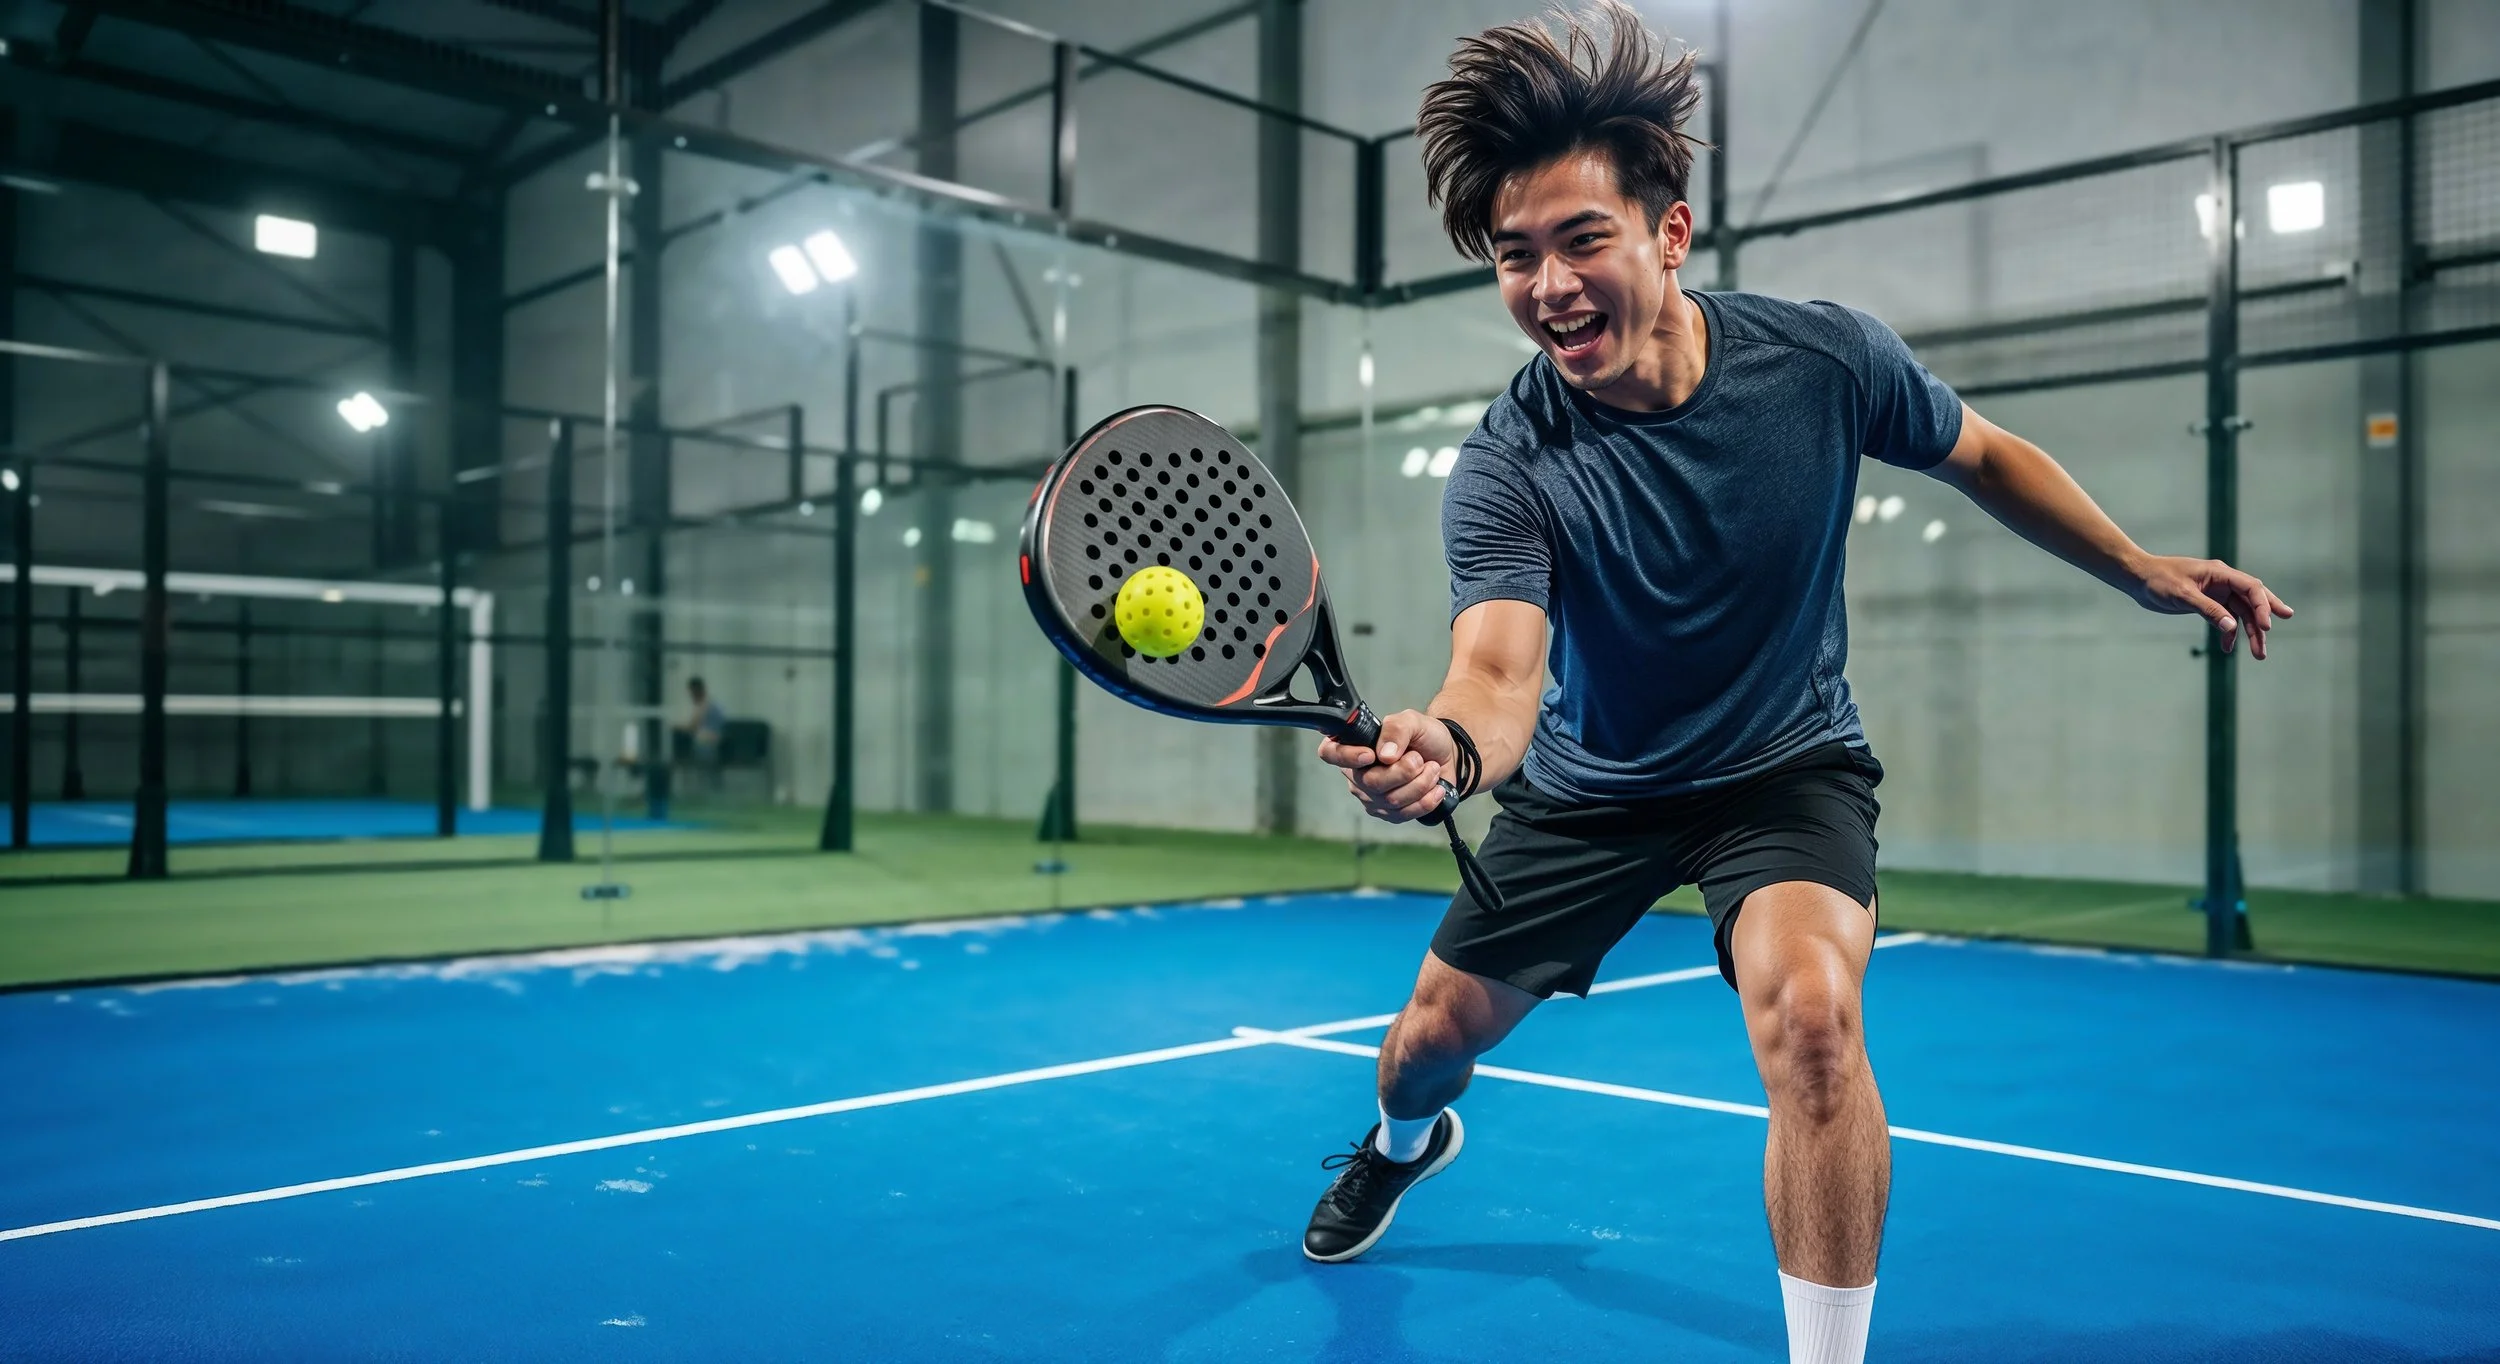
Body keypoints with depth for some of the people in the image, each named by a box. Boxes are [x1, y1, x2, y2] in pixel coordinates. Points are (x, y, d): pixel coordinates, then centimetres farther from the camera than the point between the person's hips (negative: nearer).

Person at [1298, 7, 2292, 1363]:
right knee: (1441, 1025, 12)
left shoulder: (1827, 358, -20)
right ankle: (1404, 1141, 53)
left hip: (1787, 767, 0)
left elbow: (1980, 455, 1)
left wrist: (2141, 568, 6)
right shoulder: (1506, 470, -26)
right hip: (1590, 785, 1)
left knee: (1809, 1013, -30)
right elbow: (1500, 670, -41)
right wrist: (1447, 744, -64)